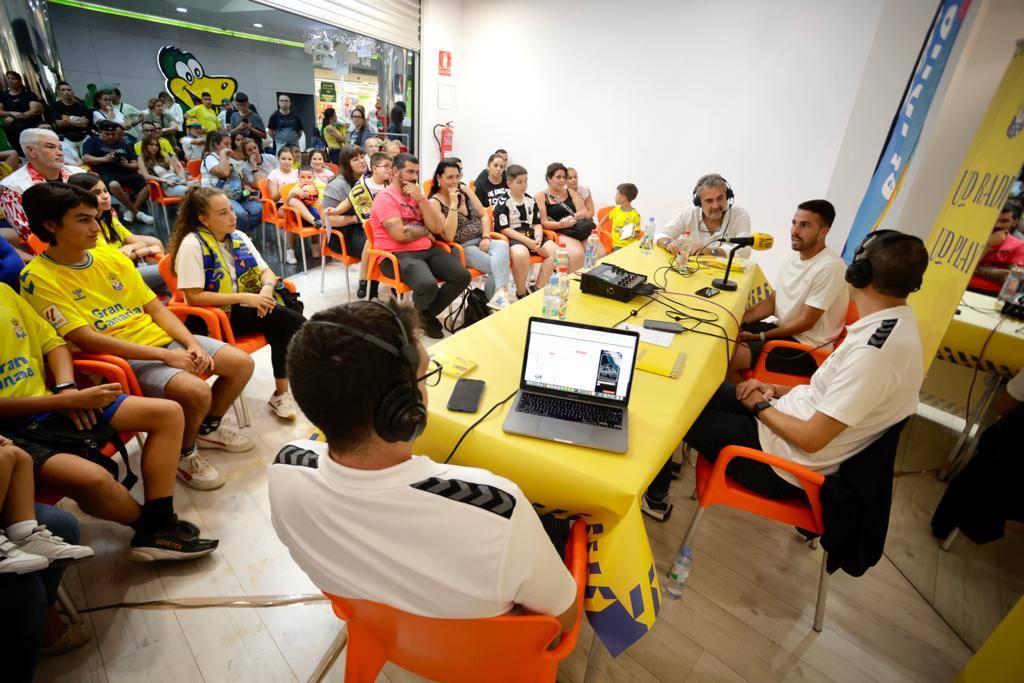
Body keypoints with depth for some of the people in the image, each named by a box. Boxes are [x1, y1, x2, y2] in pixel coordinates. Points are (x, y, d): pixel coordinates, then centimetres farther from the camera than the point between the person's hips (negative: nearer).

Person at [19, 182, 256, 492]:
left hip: (161, 338, 7)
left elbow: (155, 307, 9)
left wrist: (192, 344, -7)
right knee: (196, 391, -30)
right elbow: (86, 339, -17)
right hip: (120, 359, -6)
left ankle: (207, 427, 21)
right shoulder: (38, 279, -9)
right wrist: (165, 355, -21)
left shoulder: (113, 257, 9)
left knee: (242, 363, -3)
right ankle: (183, 454, 2)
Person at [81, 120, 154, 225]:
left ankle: (130, 212, -22)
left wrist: (127, 165, -6)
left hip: (126, 173, 4)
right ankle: (137, 213, -29)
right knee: (114, 185, -41)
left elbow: (136, 165, 19)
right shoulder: (92, 141, 17)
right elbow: (85, 158, 2)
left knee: (148, 184, -26)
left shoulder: (124, 144, 27)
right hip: (106, 174, -4)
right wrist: (104, 159, -15)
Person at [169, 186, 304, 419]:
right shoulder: (192, 245, -12)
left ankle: (282, 392, -13)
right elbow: (194, 297, -17)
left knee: (282, 325, -26)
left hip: (249, 307, 6)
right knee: (292, 320, -26)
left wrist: (267, 288, -13)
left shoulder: (238, 237, 8)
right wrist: (244, 298, -23)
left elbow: (266, 272, 11)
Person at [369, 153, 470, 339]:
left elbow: (437, 228, 4)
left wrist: (421, 200, -6)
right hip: (397, 255, -7)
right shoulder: (385, 197, -5)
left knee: (462, 276, -11)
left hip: (427, 250, 7)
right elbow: (400, 234, -18)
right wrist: (425, 230, 0)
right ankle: (416, 316, 3)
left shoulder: (418, 195, 17)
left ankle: (426, 314, 6)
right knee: (427, 285, -34)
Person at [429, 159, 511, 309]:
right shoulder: (435, 202, -7)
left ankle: (499, 294, -41)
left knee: (502, 245, -30)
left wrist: (486, 237, -5)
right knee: (498, 266, -29)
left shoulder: (465, 191, 9)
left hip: (480, 241, 5)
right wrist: (454, 204, -20)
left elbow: (484, 215, 13)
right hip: (460, 247, -5)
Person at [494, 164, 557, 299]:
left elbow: (537, 223, 16)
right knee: (521, 254, -40)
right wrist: (527, 241, -20)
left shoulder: (530, 200, 15)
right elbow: (504, 229, -13)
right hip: (512, 238, -7)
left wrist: (538, 237, -8)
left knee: (555, 251, -15)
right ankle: (521, 294, -17)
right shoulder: (503, 203, -4)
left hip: (530, 236, 7)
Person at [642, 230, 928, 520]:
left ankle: (654, 498, 24)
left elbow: (811, 439, -25)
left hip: (780, 468, -9)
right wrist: (776, 391, 2)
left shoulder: (877, 350, -29)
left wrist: (760, 406, -10)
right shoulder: (895, 324, 1)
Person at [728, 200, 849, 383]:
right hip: (782, 329, 8)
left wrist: (760, 337, -15)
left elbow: (806, 322, -18)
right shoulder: (791, 257, 6)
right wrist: (739, 320, -3)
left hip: (807, 347, -8)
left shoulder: (830, 268, -19)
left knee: (729, 357, -26)